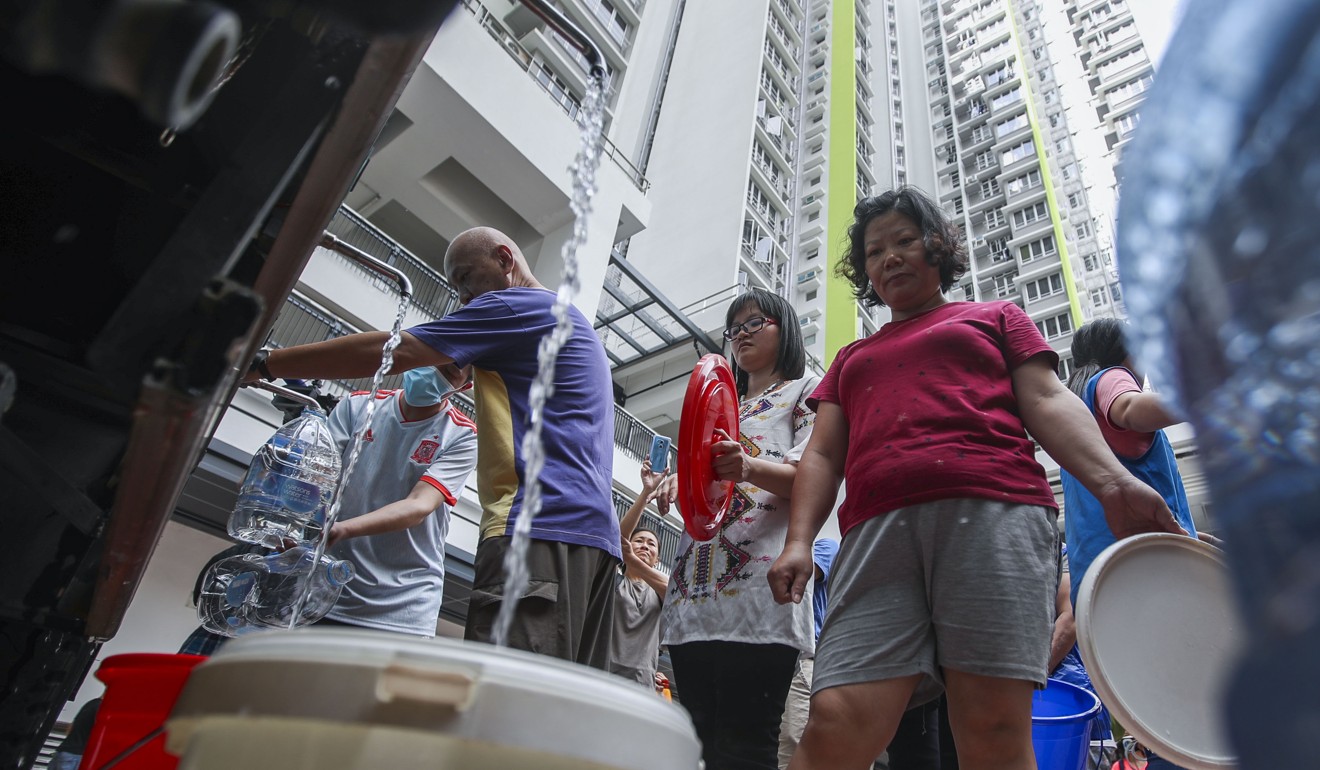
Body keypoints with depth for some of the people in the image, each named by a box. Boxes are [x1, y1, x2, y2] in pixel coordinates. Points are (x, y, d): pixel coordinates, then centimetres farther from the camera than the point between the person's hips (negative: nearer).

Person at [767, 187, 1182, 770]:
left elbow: (1047, 403, 12)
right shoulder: (851, 359, 32)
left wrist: (1112, 481, -8)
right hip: (876, 528, 2)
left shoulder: (996, 318, 27)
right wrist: (798, 541, 5)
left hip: (992, 513, -1)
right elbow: (823, 456, 21)